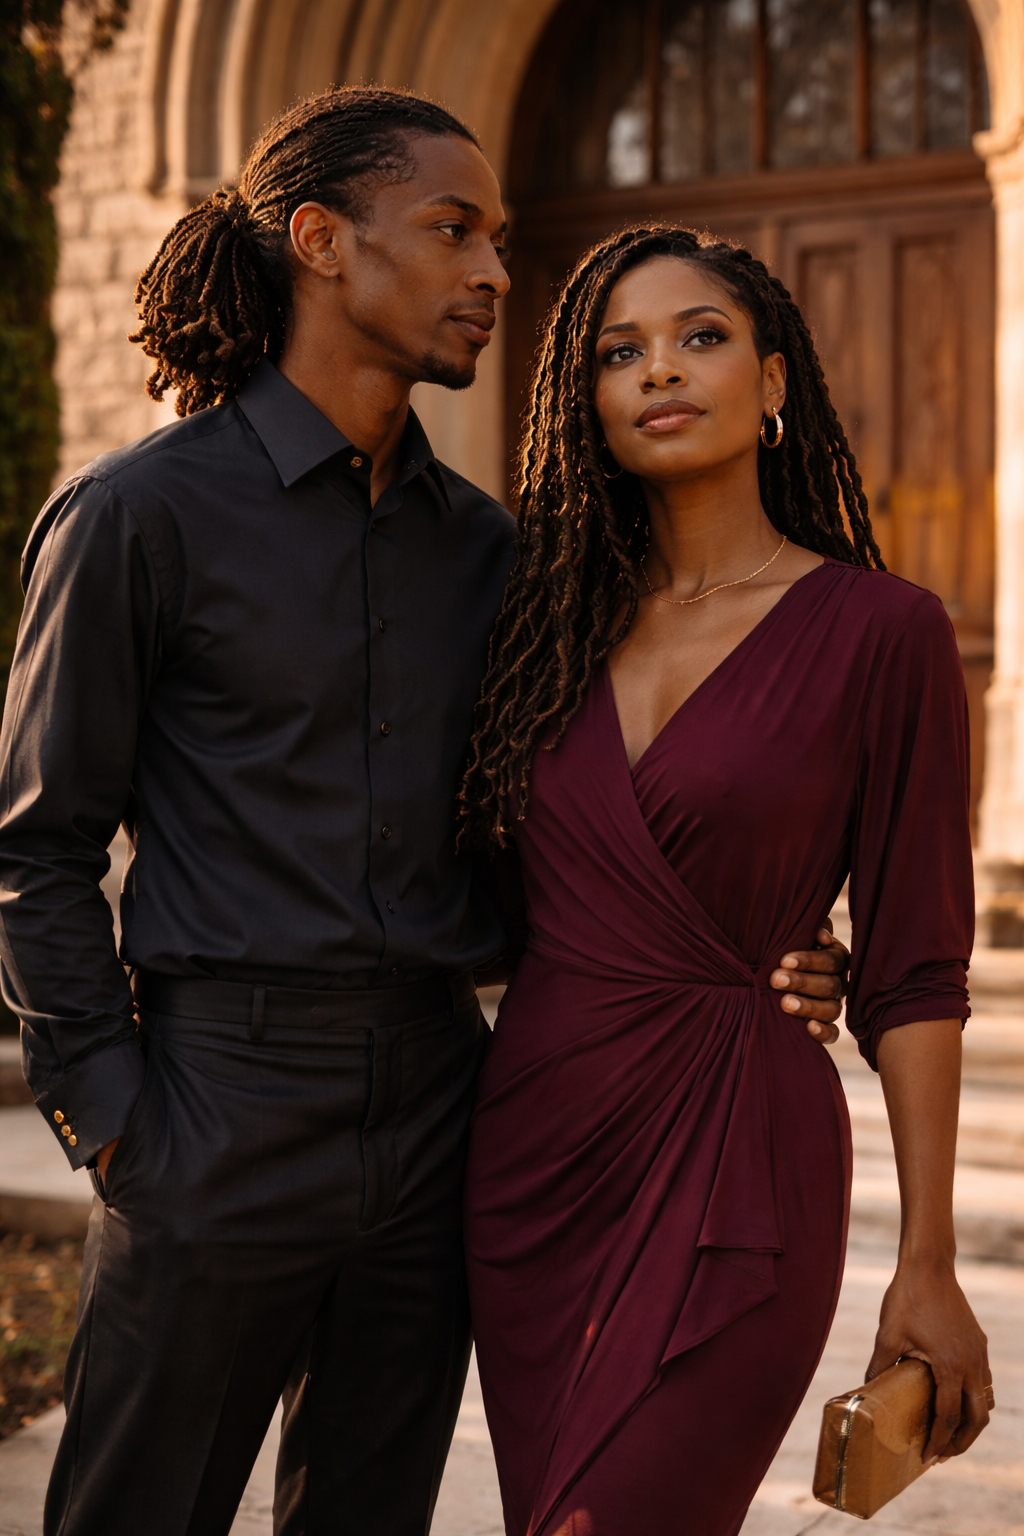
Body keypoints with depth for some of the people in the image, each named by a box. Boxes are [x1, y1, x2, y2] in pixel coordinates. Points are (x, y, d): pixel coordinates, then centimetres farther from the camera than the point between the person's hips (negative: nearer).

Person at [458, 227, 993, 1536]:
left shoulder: (879, 631, -6)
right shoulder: (549, 615, 7)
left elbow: (912, 969, -5)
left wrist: (928, 1261, -6)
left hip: (733, 1157, -5)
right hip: (531, 1137, 5)